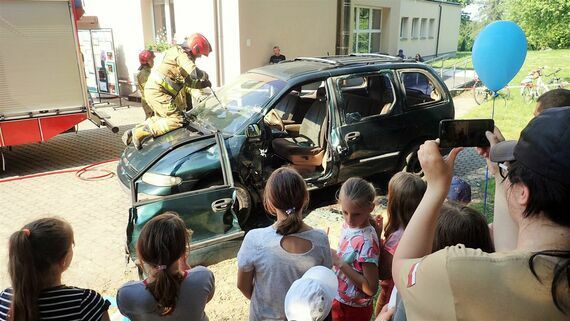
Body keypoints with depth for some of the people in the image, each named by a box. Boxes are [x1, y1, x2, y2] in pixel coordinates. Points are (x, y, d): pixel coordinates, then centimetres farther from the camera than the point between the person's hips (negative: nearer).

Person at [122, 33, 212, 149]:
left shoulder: (183, 54, 21)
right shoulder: (181, 53, -11)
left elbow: (189, 81, 26)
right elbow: (194, 73, -26)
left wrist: (203, 84, 15)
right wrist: (204, 75, -6)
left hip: (152, 89, 11)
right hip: (158, 91, -11)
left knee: (161, 117, 29)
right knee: (177, 120, -14)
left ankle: (133, 132, 25)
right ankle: (142, 133, -16)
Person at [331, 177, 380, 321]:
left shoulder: (367, 241, -28)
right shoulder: (349, 225, -6)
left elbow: (371, 288, -26)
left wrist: (340, 263, -27)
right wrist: (334, 256, -6)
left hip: (354, 309, -6)